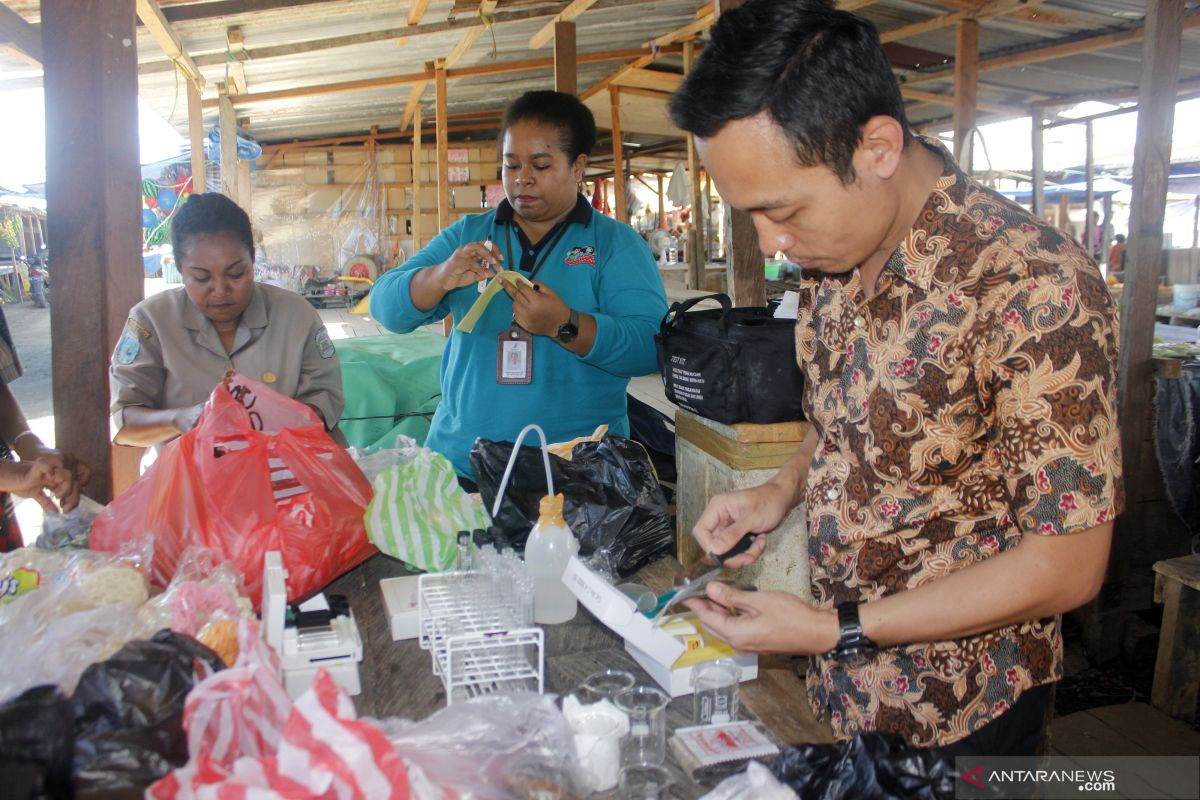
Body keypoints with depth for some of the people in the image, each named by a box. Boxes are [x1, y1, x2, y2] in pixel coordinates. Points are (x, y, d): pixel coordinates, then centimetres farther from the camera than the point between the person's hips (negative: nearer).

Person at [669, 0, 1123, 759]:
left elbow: (1068, 567, -22)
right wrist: (782, 490, -7)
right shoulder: (838, 251, -5)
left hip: (954, 710, -6)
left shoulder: (1035, 290, -28)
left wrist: (832, 631, -22)